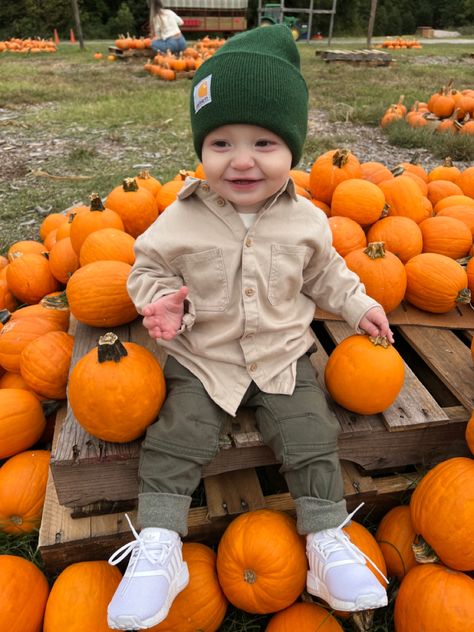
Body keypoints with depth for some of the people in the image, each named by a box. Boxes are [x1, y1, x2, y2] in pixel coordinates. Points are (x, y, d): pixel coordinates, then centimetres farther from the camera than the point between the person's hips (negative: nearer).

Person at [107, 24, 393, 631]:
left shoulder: (305, 218, -4)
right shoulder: (180, 220, -10)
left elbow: (323, 272, 12)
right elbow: (149, 267, 1)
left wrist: (356, 303, 5)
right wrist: (163, 301, -18)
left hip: (283, 355, 1)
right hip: (201, 358, 0)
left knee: (311, 437, -6)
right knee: (174, 437, -11)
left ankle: (327, 540, 12)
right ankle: (158, 546, 3)